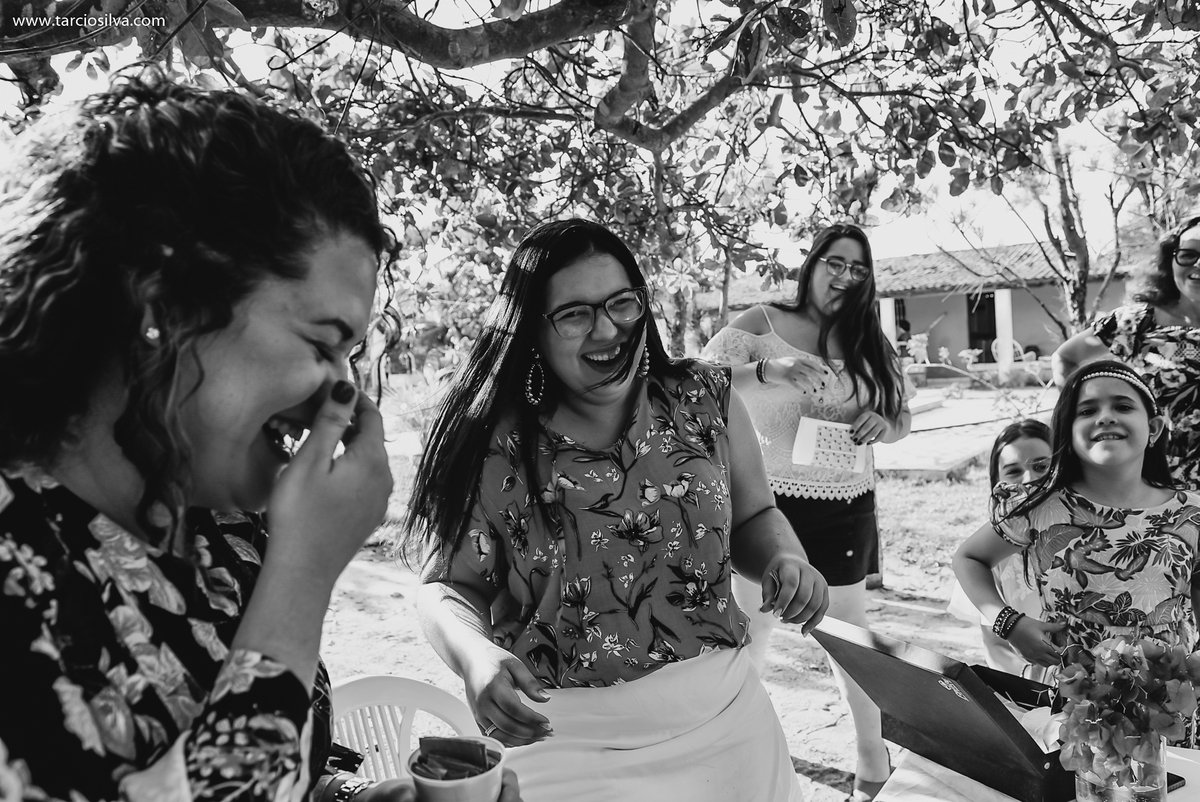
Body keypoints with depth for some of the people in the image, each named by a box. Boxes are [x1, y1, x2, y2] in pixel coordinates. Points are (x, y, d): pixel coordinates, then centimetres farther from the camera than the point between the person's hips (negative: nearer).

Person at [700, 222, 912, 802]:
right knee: (750, 626, 5)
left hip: (844, 508, 3)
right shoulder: (762, 323, -3)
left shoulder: (869, 342, 7)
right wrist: (768, 369, -31)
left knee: (848, 631, 13)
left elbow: (902, 416, 13)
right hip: (766, 502, -2)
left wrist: (880, 423, -10)